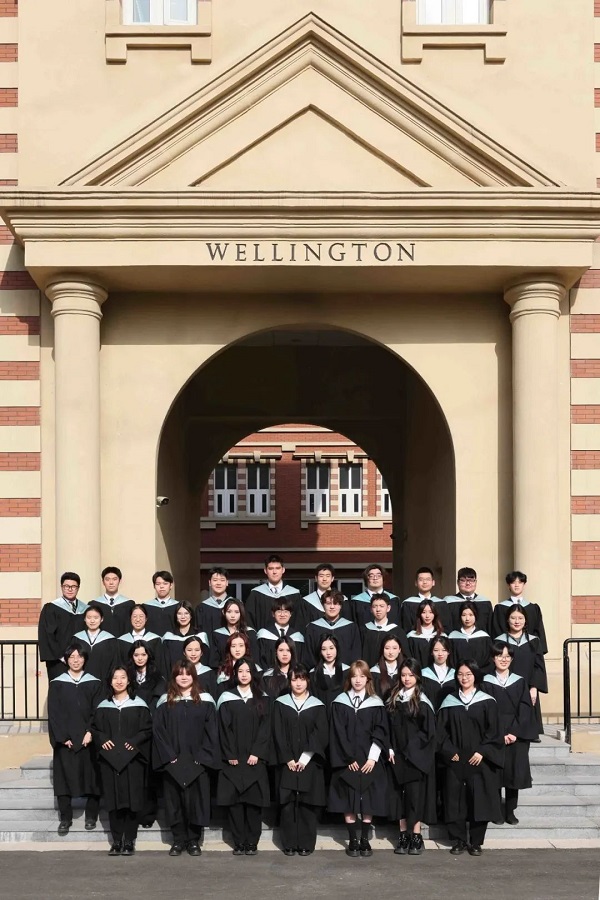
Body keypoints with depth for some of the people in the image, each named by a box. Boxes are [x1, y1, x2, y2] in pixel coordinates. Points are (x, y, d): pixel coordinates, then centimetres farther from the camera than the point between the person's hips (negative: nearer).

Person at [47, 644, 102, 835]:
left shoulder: (94, 683, 5)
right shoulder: (56, 684, 4)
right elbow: (54, 712, -1)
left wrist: (90, 733, -13)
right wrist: (63, 737, -10)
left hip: (88, 738, 0)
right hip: (64, 740, 0)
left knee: (91, 777, 2)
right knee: (64, 777, 0)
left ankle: (91, 816, 13)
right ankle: (65, 818, 8)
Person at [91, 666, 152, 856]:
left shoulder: (139, 705, 3)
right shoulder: (103, 707, 10)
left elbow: (147, 729, 1)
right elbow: (94, 728, 13)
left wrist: (135, 742, -13)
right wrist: (102, 740, -6)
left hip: (132, 759, -2)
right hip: (110, 759, 2)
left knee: (131, 799, -2)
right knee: (113, 800, 2)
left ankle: (129, 841, 6)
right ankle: (117, 841, 9)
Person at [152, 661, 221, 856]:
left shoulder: (205, 701, 2)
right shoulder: (165, 702, 5)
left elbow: (211, 732, -2)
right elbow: (158, 731, 0)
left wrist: (202, 757, -10)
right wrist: (169, 757, -9)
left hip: (197, 762, -1)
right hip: (172, 762, 1)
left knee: (196, 799, 1)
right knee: (175, 799, 4)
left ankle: (194, 840, 11)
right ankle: (178, 840, 13)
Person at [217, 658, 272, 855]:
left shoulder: (262, 700, 7)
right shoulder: (227, 699, 5)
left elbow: (265, 728, 1)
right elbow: (224, 729, 0)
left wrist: (257, 753, -10)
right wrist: (230, 755, -9)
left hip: (254, 759, 0)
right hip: (233, 759, 0)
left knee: (253, 799, -1)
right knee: (234, 799, -2)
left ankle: (252, 842, 6)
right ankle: (238, 842, 4)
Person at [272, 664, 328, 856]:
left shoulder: (317, 706, 4)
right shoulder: (281, 704, 5)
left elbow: (321, 735, -3)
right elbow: (278, 734, 0)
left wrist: (305, 759, -12)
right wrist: (288, 759, -9)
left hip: (310, 764, 0)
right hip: (288, 763, 0)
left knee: (307, 803, -1)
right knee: (288, 803, -1)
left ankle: (306, 844, 6)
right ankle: (289, 844, 6)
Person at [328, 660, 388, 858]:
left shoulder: (376, 703, 4)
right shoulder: (340, 702, 2)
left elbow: (380, 732, -1)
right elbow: (338, 733, -3)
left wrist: (372, 758, -12)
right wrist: (348, 758, -10)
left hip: (369, 761, 1)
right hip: (346, 760, 0)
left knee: (368, 799, 1)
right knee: (349, 800, 0)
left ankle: (365, 840, 9)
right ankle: (353, 840, 8)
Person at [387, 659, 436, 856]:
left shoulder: (422, 702, -5)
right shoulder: (394, 699, 8)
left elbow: (428, 731, -8)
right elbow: (388, 726, 9)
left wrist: (411, 749, -10)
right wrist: (390, 749, -2)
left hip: (416, 756, -4)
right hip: (397, 755, 4)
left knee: (415, 793, -5)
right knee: (399, 793, 5)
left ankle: (416, 836, 1)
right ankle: (403, 835, 11)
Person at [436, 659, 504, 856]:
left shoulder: (486, 702, 2)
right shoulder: (450, 701, 7)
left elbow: (493, 730, -2)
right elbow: (441, 730, 5)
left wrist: (482, 752, -11)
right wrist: (450, 751, -6)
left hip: (479, 760, -1)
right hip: (455, 760, 2)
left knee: (479, 801, -1)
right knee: (455, 800, 1)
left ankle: (476, 842, 9)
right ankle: (458, 841, 10)